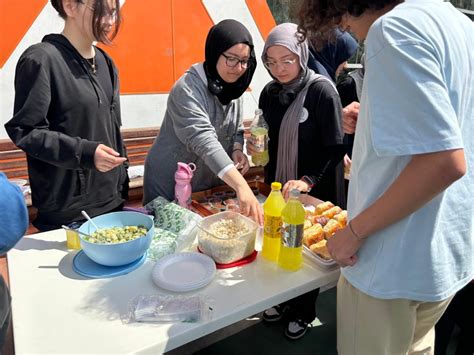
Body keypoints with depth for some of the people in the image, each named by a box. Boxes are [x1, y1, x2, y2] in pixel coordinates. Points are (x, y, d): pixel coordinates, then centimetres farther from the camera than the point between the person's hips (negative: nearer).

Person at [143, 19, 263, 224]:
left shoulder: (233, 85, -1)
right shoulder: (187, 89, -25)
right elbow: (204, 140, -38)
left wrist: (237, 149, -13)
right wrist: (241, 185, -48)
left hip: (211, 183, 7)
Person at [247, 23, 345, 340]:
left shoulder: (321, 90, -14)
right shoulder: (269, 92, 3)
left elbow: (335, 147, -15)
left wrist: (309, 180, -26)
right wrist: (256, 146, -6)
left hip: (313, 191, -5)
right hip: (276, 185, 5)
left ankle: (304, 312, 35)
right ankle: (283, 300, 41)